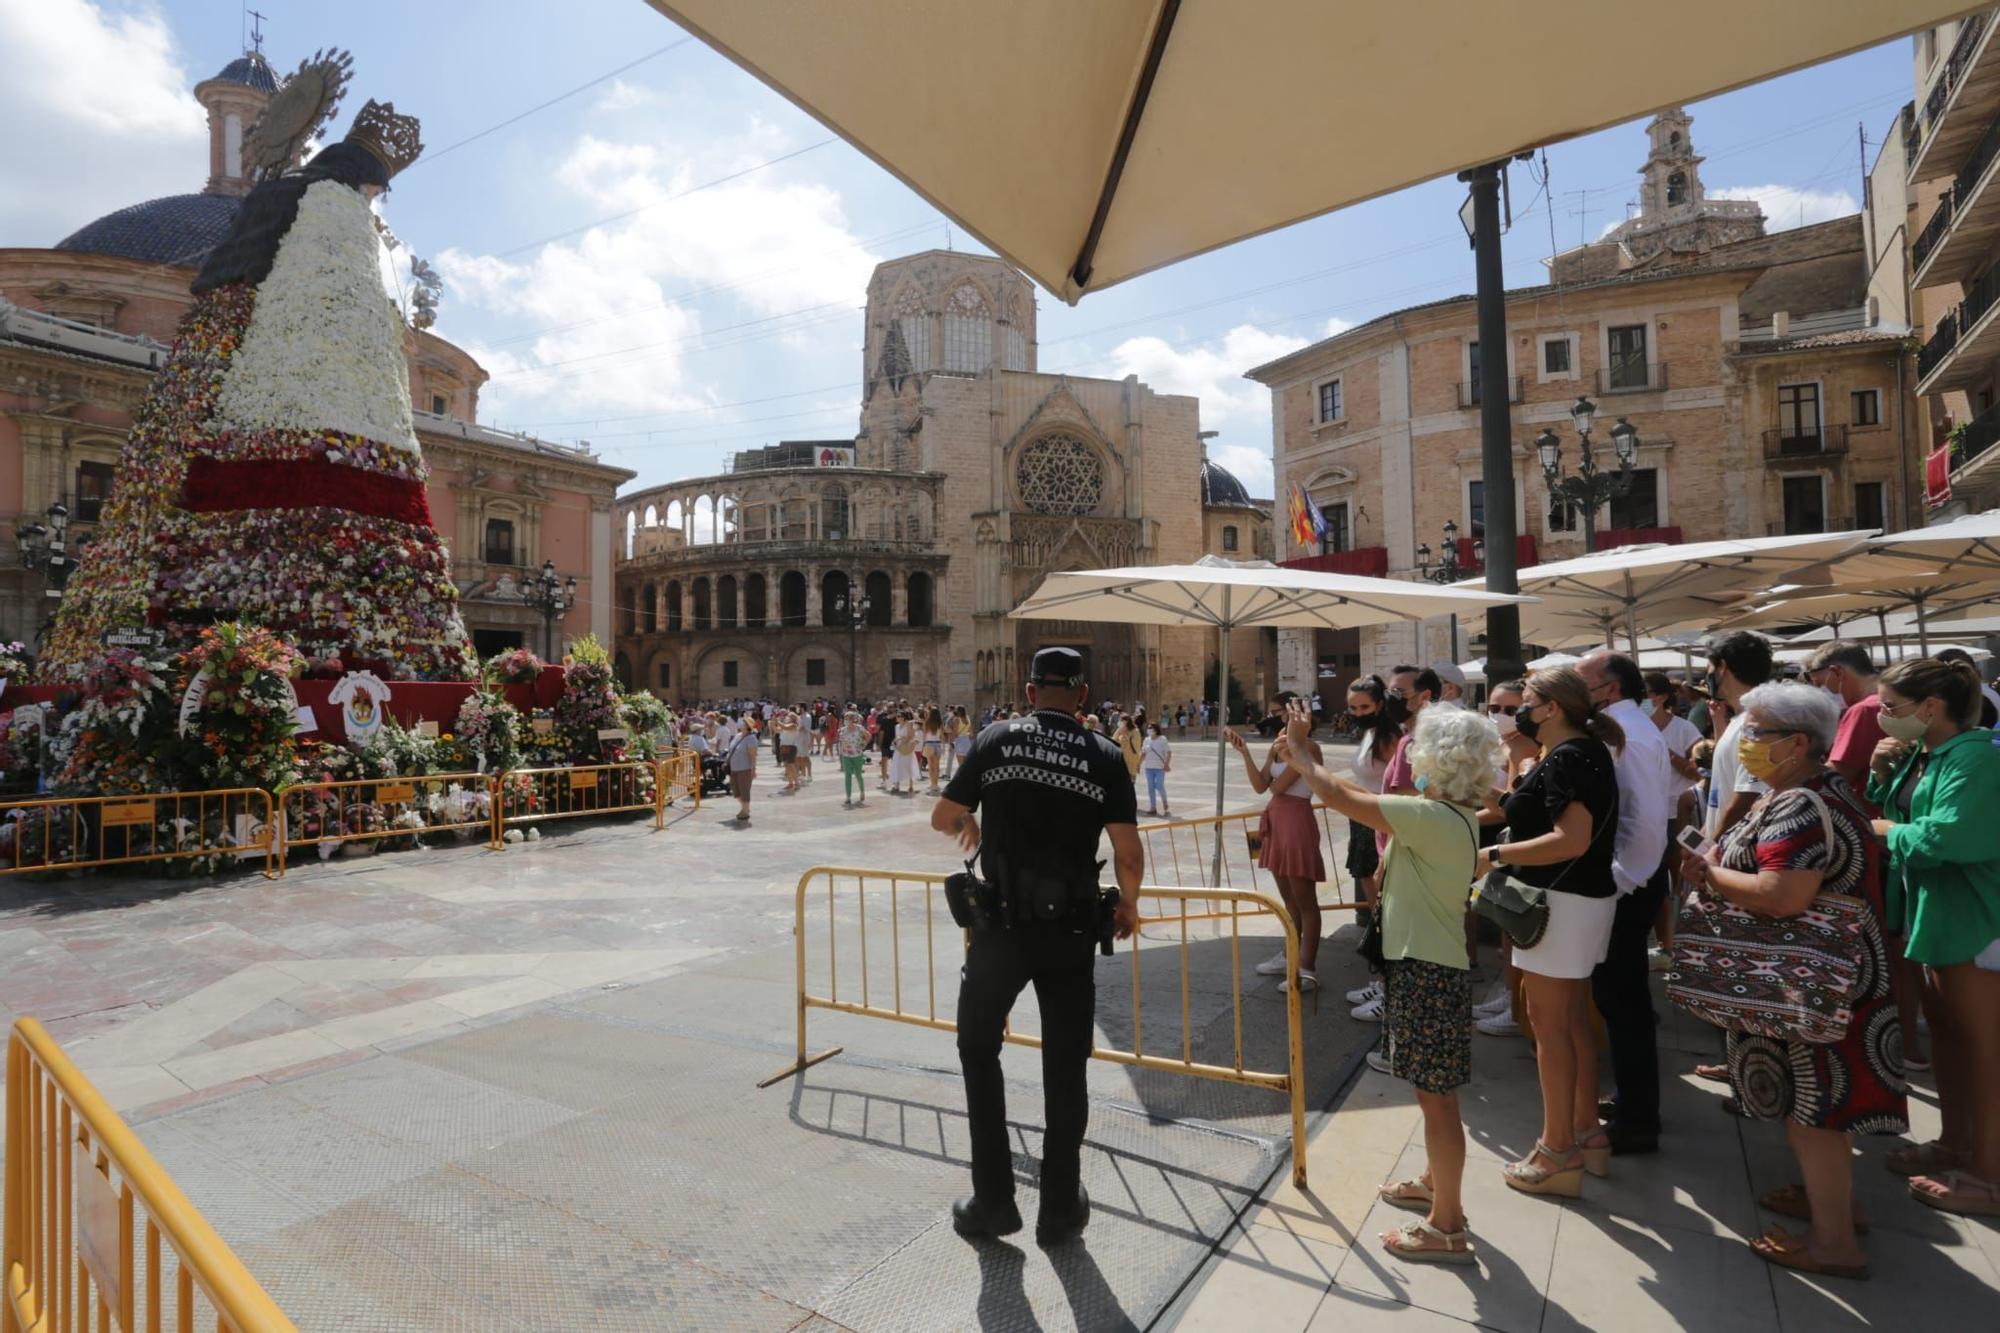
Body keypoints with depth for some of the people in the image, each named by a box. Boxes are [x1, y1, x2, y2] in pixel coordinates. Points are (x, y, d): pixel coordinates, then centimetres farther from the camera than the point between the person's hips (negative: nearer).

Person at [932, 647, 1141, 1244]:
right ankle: (1060, 1208, 26)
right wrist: (1128, 906, 13)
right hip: (1071, 931, 1)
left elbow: (942, 818, 5)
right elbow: (1129, 854, -6)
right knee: (1065, 1069, 14)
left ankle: (993, 1200, 24)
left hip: (1001, 925, 0)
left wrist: (968, 825, 28)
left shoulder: (996, 740, -2)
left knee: (978, 1050, 19)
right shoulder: (1105, 756, -2)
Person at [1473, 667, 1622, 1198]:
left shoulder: (1565, 758, -19)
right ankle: (1586, 1133, 28)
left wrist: (1496, 854, -23)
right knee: (1573, 1019, 17)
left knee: (1549, 1022, -3)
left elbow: (1572, 839, -27)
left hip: (1561, 902, -10)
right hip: (1587, 897, 10)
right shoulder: (1588, 751, 12)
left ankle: (1559, 1154, 6)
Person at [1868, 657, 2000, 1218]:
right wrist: (1881, 773, -1)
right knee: (1946, 1029, 19)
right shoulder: (1923, 754, 7)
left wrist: (1888, 831, -14)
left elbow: (1945, 836, -30)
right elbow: (1887, 810, 14)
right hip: (1940, 912, 10)